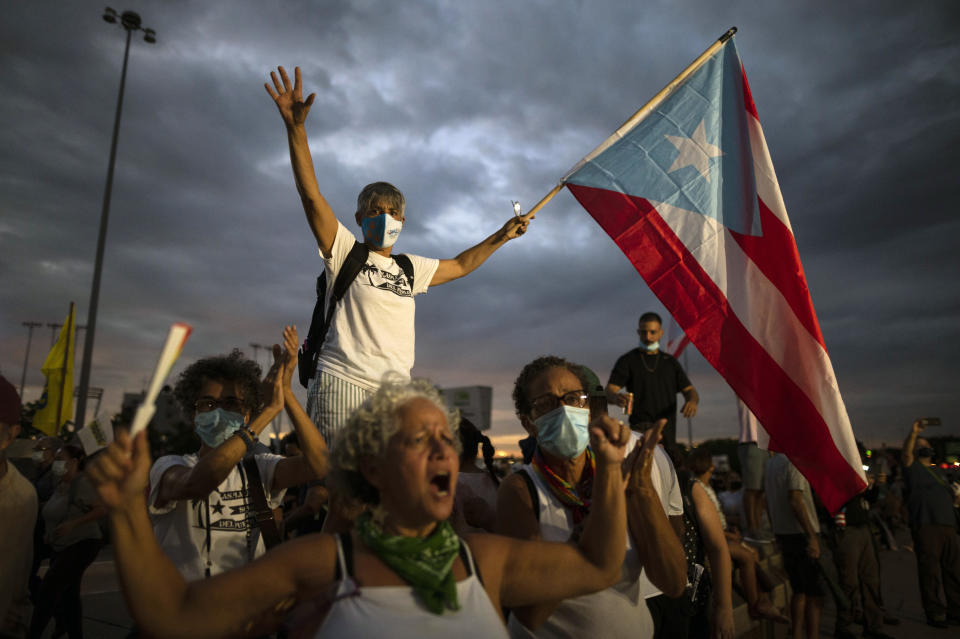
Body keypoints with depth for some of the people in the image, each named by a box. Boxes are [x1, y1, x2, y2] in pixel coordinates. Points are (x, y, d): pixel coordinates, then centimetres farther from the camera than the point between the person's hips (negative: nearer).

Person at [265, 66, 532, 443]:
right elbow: (311, 194, -1)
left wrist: (501, 236, 33)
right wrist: (296, 126, -10)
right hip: (341, 383, -4)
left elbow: (460, 266, 37)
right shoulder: (345, 252, 9)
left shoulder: (410, 269, 23)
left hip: (395, 393, 5)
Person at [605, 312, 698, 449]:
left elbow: (689, 390, 16)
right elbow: (610, 391, -3)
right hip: (641, 427, -4)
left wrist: (692, 401, -8)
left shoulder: (671, 362, 19)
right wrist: (616, 397, -28)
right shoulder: (627, 360, 7)